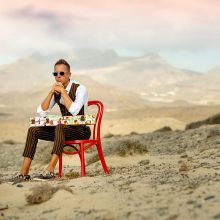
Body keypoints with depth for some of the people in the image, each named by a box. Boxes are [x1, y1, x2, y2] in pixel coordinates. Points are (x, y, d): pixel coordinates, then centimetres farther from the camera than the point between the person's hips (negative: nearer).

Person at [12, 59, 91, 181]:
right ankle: (24, 172, -15)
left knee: (60, 127, -38)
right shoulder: (56, 91, 7)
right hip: (64, 129, 7)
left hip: (81, 130, -7)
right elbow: (41, 112, -3)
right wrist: (51, 92, -13)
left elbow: (74, 110, -30)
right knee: (33, 131, -8)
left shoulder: (80, 89, -13)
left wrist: (63, 91, -23)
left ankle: (50, 170, -42)